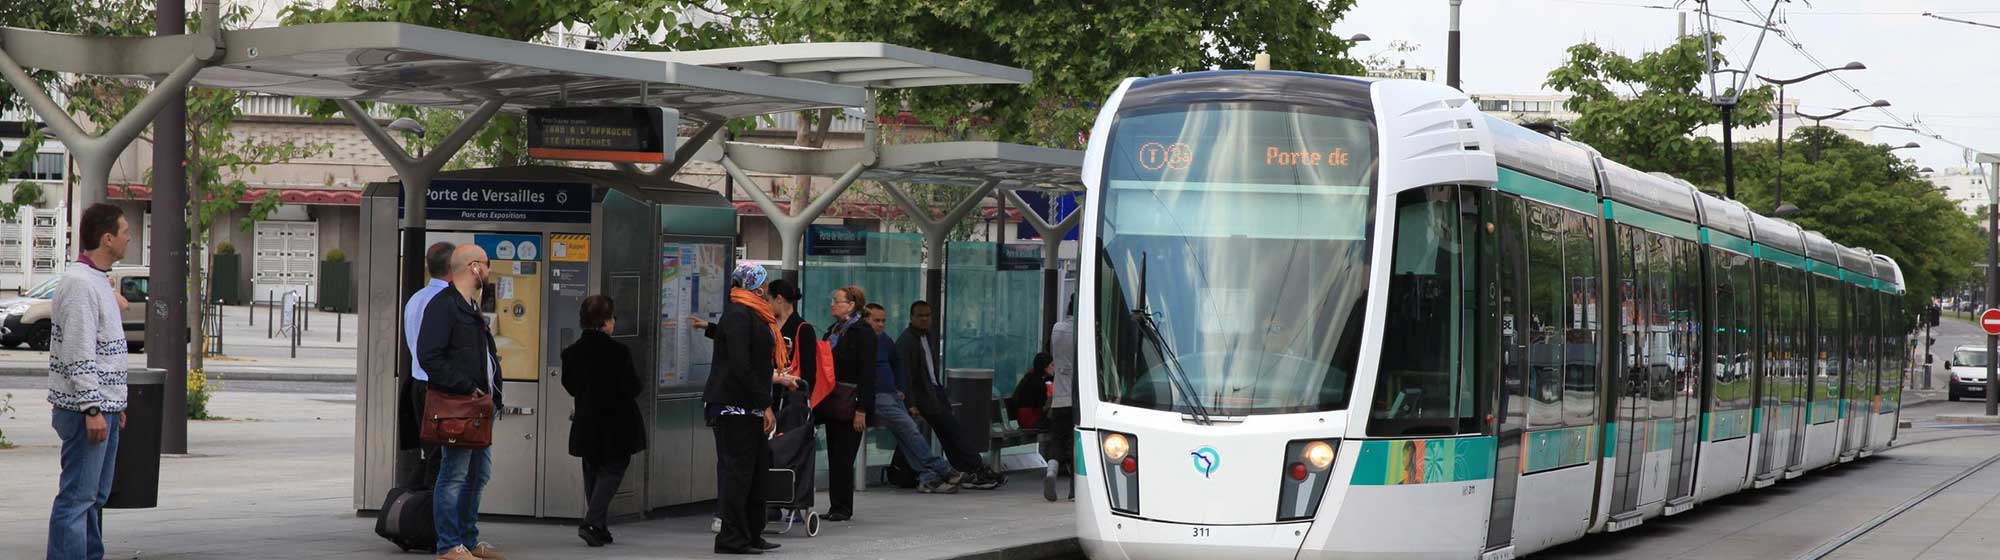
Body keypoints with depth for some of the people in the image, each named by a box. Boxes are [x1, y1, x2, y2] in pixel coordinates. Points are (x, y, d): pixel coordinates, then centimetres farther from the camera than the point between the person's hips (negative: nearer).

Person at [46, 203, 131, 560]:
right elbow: (78, 356, -21)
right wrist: (93, 408, -22)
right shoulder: (79, 283, -16)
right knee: (77, 496, -9)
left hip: (102, 406, 10)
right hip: (86, 409, -10)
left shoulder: (98, 280, 17)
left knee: (96, 495, 14)